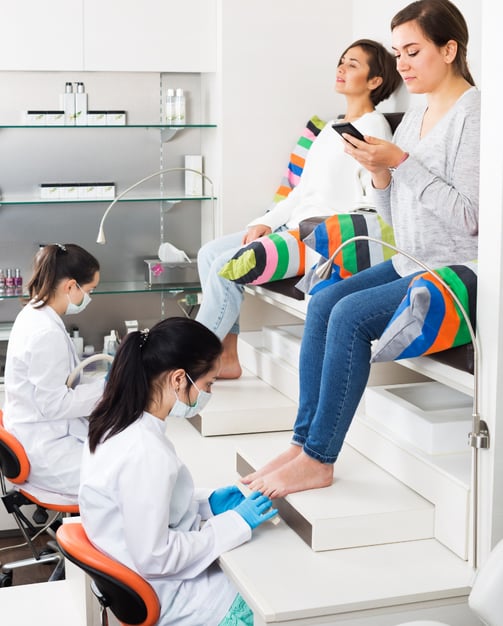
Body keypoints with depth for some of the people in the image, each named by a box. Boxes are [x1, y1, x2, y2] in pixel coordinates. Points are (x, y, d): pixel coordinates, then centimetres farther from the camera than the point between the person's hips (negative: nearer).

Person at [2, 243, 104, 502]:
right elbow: (54, 404, -21)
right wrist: (105, 386, -12)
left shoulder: (35, 314, 5)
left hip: (42, 435, 10)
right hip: (44, 452, -10)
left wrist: (102, 381, 7)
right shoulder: (46, 333, -26)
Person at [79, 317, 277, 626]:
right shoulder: (145, 453, -31)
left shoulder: (120, 423, -4)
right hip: (158, 595, -8)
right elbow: (155, 558, -25)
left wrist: (206, 502, 3)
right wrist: (234, 523, -18)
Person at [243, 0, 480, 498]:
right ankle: (305, 441, -6)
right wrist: (380, 173, -5)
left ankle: (319, 459, -13)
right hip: (409, 266, 8)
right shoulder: (414, 117, 14)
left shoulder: (475, 113, -11)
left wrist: (402, 163, -20)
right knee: (323, 303, -9)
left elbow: (468, 218, -19)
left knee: (351, 316, -23)